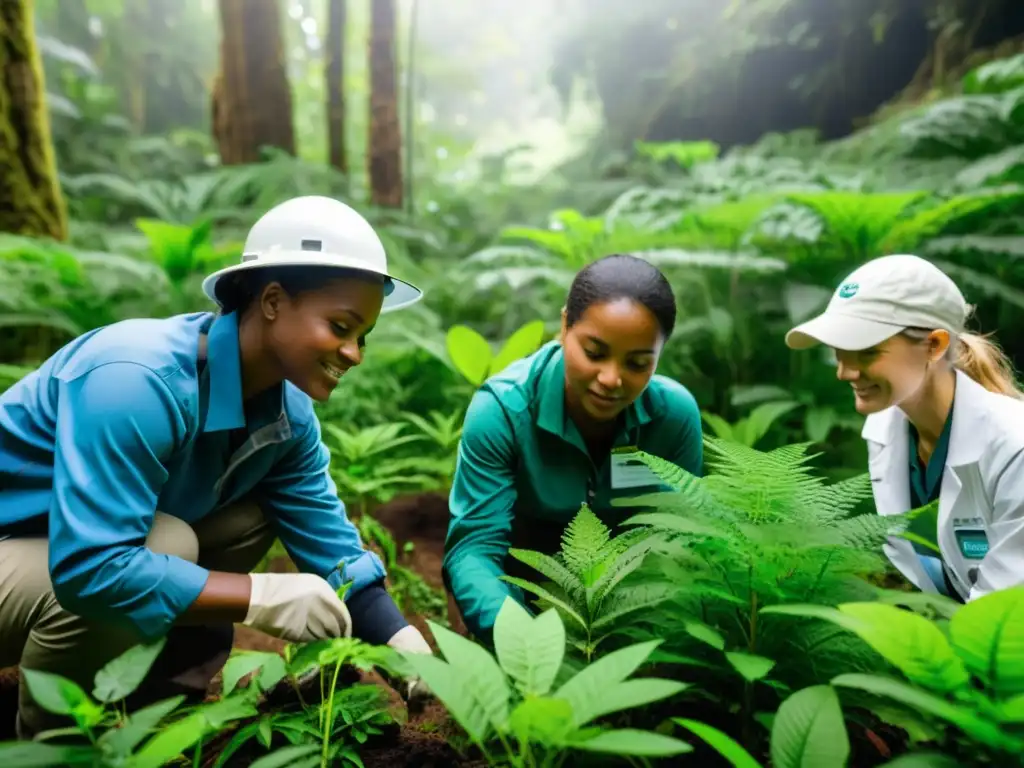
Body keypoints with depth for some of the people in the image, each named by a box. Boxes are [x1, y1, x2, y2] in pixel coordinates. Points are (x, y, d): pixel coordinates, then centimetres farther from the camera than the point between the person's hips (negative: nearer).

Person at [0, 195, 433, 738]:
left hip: (109, 541, 7)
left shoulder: (288, 409, -10)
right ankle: (49, 736, -4)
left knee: (256, 513, -6)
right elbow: (89, 568, -39)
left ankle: (165, 697, 5)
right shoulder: (137, 378, -35)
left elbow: (332, 549, -7)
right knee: (167, 545, -30)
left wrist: (405, 643, -17)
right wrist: (264, 597, -35)